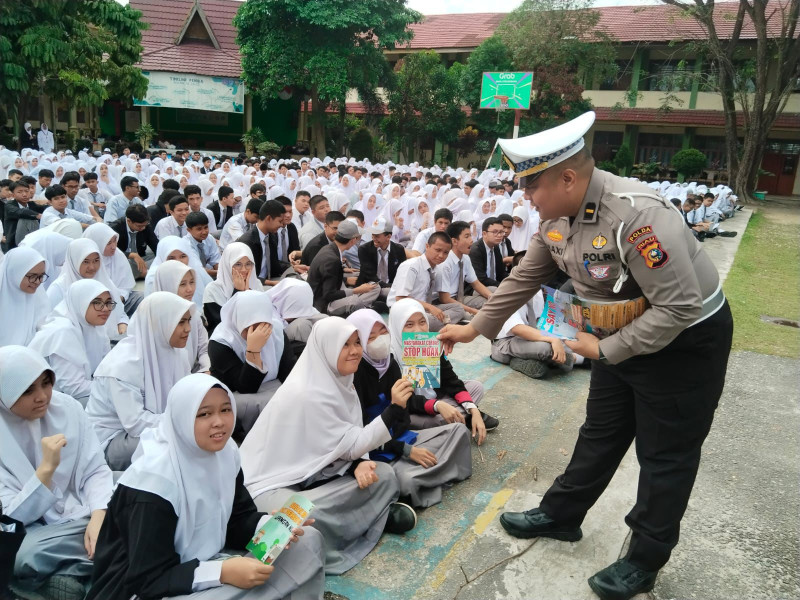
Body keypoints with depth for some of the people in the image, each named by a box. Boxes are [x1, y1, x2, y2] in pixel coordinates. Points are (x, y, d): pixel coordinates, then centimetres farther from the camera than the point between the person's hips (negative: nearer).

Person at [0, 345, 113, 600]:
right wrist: (46, 468, -27)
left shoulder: (68, 408, -3)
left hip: (84, 517, 2)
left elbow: (96, 470, -1)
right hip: (35, 534, -2)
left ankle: (66, 576, -11)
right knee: (22, 559, -35)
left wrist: (98, 515, -19)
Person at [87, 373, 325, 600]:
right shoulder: (154, 479, -24)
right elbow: (150, 579, -23)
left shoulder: (226, 452, -4)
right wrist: (222, 573, -32)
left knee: (307, 542, -5)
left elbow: (237, 520, 4)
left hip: (202, 563, 8)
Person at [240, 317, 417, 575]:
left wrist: (358, 465, -16)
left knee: (384, 475, -11)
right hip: (273, 482, -7)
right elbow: (351, 444, -18)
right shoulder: (307, 394, -25)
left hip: (311, 472, 8)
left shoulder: (338, 380, 1)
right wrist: (395, 408, -25)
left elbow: (344, 444, 6)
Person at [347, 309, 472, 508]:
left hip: (401, 437, 8)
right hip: (377, 450, -8)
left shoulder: (389, 361, 2)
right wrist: (407, 451, -19)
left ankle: (419, 472, -7)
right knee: (408, 480, -35)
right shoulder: (354, 374, -20)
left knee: (459, 430, 5)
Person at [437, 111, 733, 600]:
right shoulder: (558, 214, -8)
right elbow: (525, 279, 5)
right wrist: (476, 328, 9)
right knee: (600, 434, 19)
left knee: (666, 454, 8)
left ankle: (646, 560, 26)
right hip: (624, 337, 8)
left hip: (687, 339, -7)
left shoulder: (635, 215, -34)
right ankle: (561, 515, 37)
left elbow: (679, 308, -32)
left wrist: (604, 349, -22)